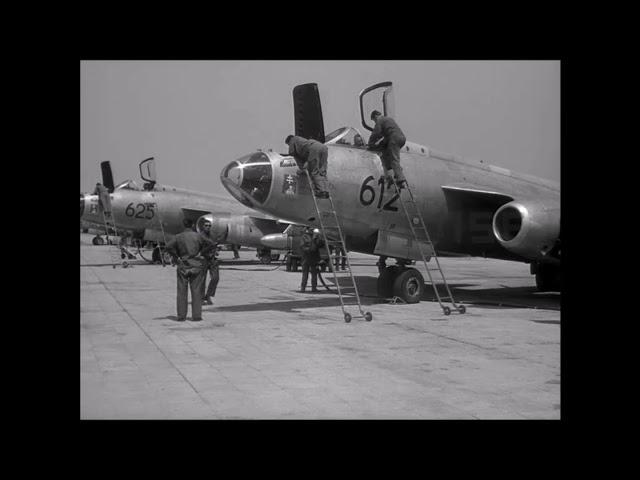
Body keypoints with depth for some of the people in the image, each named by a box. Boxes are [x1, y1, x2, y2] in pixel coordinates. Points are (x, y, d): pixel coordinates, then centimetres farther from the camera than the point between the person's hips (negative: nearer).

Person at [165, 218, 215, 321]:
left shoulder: (178, 237, 0)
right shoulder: (198, 236, 0)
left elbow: (169, 246, -14)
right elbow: (211, 245, -3)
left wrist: (176, 258, -5)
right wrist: (201, 253, 2)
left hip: (183, 266, 0)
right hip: (196, 265, 0)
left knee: (182, 292, 5)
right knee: (196, 291, 3)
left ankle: (181, 316, 5)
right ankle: (196, 316, 1)